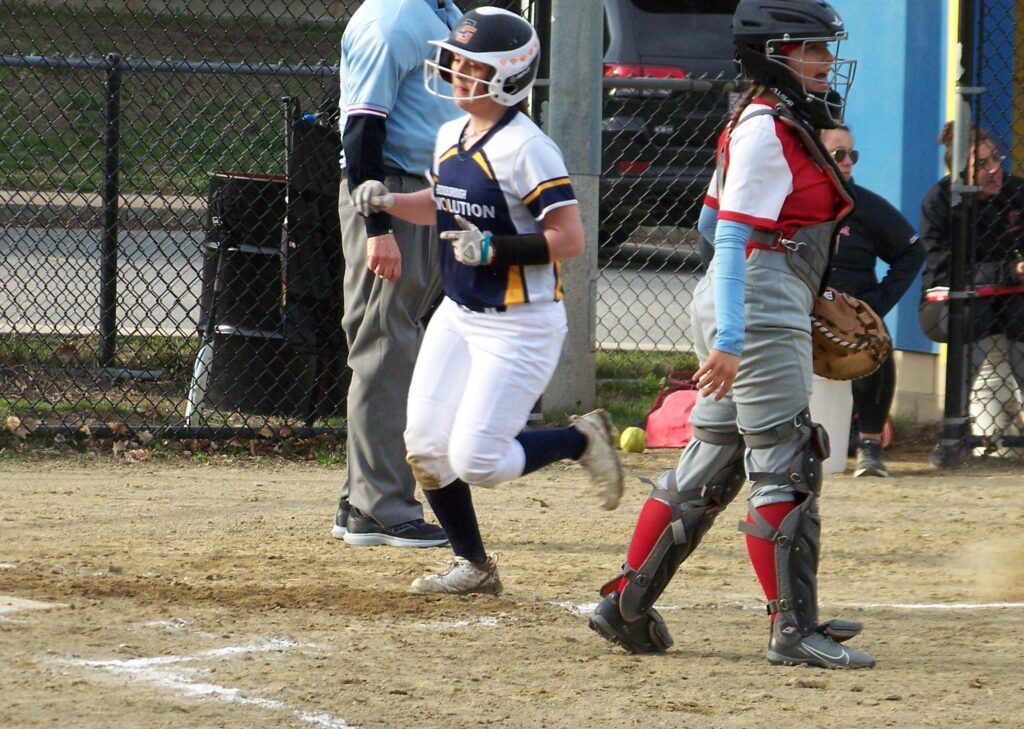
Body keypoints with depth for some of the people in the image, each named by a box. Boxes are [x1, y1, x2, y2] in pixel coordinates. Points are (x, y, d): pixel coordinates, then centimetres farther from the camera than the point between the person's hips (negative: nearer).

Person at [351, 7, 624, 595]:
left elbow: (569, 239, -21)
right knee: (426, 447, 4)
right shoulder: (451, 138, 6)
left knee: (476, 460, -11)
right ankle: (473, 566, 22)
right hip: (459, 315, 8)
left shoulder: (524, 148, -20)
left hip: (521, 324, -8)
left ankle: (584, 440, 14)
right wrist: (389, 203, 6)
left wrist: (495, 249, -30)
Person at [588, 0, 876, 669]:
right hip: (760, 310, -10)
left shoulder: (782, 125, 17)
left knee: (710, 467, 13)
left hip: (738, 314, 10)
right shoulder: (765, 131, -13)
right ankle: (795, 628, -8)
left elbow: (711, 224, 24)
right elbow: (732, 235, -21)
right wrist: (730, 337, -27)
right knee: (786, 470, -9)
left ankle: (626, 606, 15)